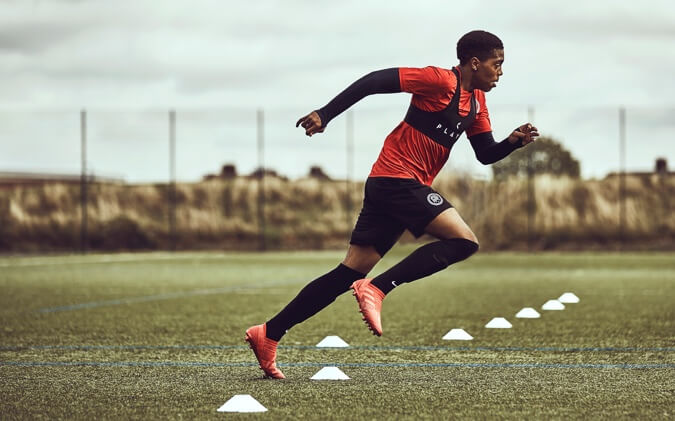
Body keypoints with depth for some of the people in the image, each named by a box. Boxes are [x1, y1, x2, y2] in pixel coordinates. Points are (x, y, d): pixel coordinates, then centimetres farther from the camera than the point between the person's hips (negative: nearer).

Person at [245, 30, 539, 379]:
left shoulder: (476, 102, 16)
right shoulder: (441, 81, -12)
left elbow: (486, 154, 22)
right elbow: (374, 81, -16)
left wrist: (513, 141, 1)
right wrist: (325, 115, -20)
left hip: (387, 186, 9)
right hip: (398, 178, -9)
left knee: (350, 274, 6)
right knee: (464, 240, -17)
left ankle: (268, 334, 6)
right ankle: (377, 289, -17)